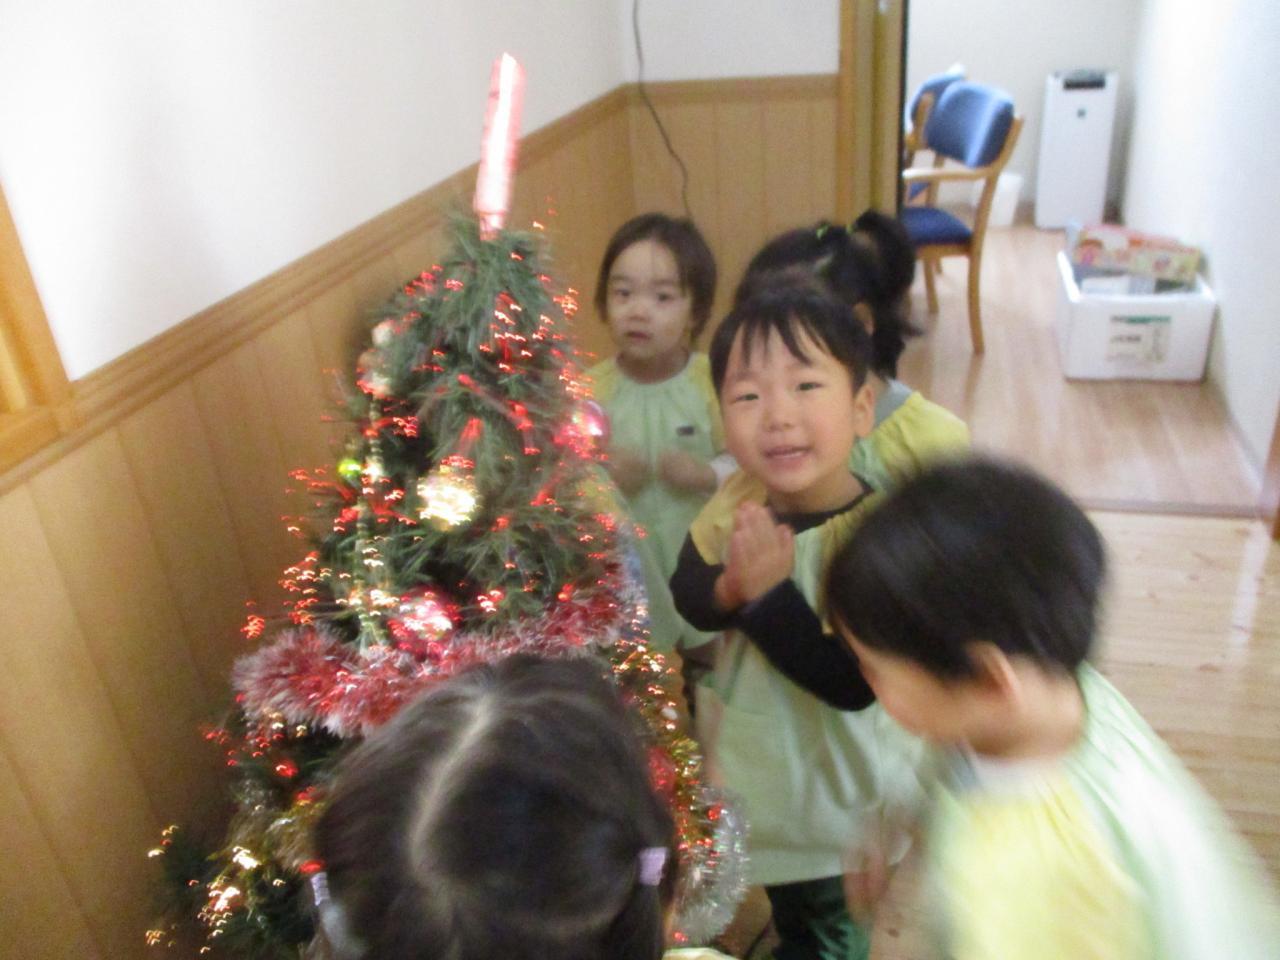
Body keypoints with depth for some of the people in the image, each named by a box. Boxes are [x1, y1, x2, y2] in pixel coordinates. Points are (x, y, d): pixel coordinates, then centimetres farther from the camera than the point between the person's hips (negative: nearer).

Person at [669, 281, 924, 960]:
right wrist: (730, 586, -31)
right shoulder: (737, 499, -15)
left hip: (841, 786, -6)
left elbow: (853, 682, -34)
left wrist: (768, 594, -41)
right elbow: (686, 596, -9)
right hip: (759, 767, 6)